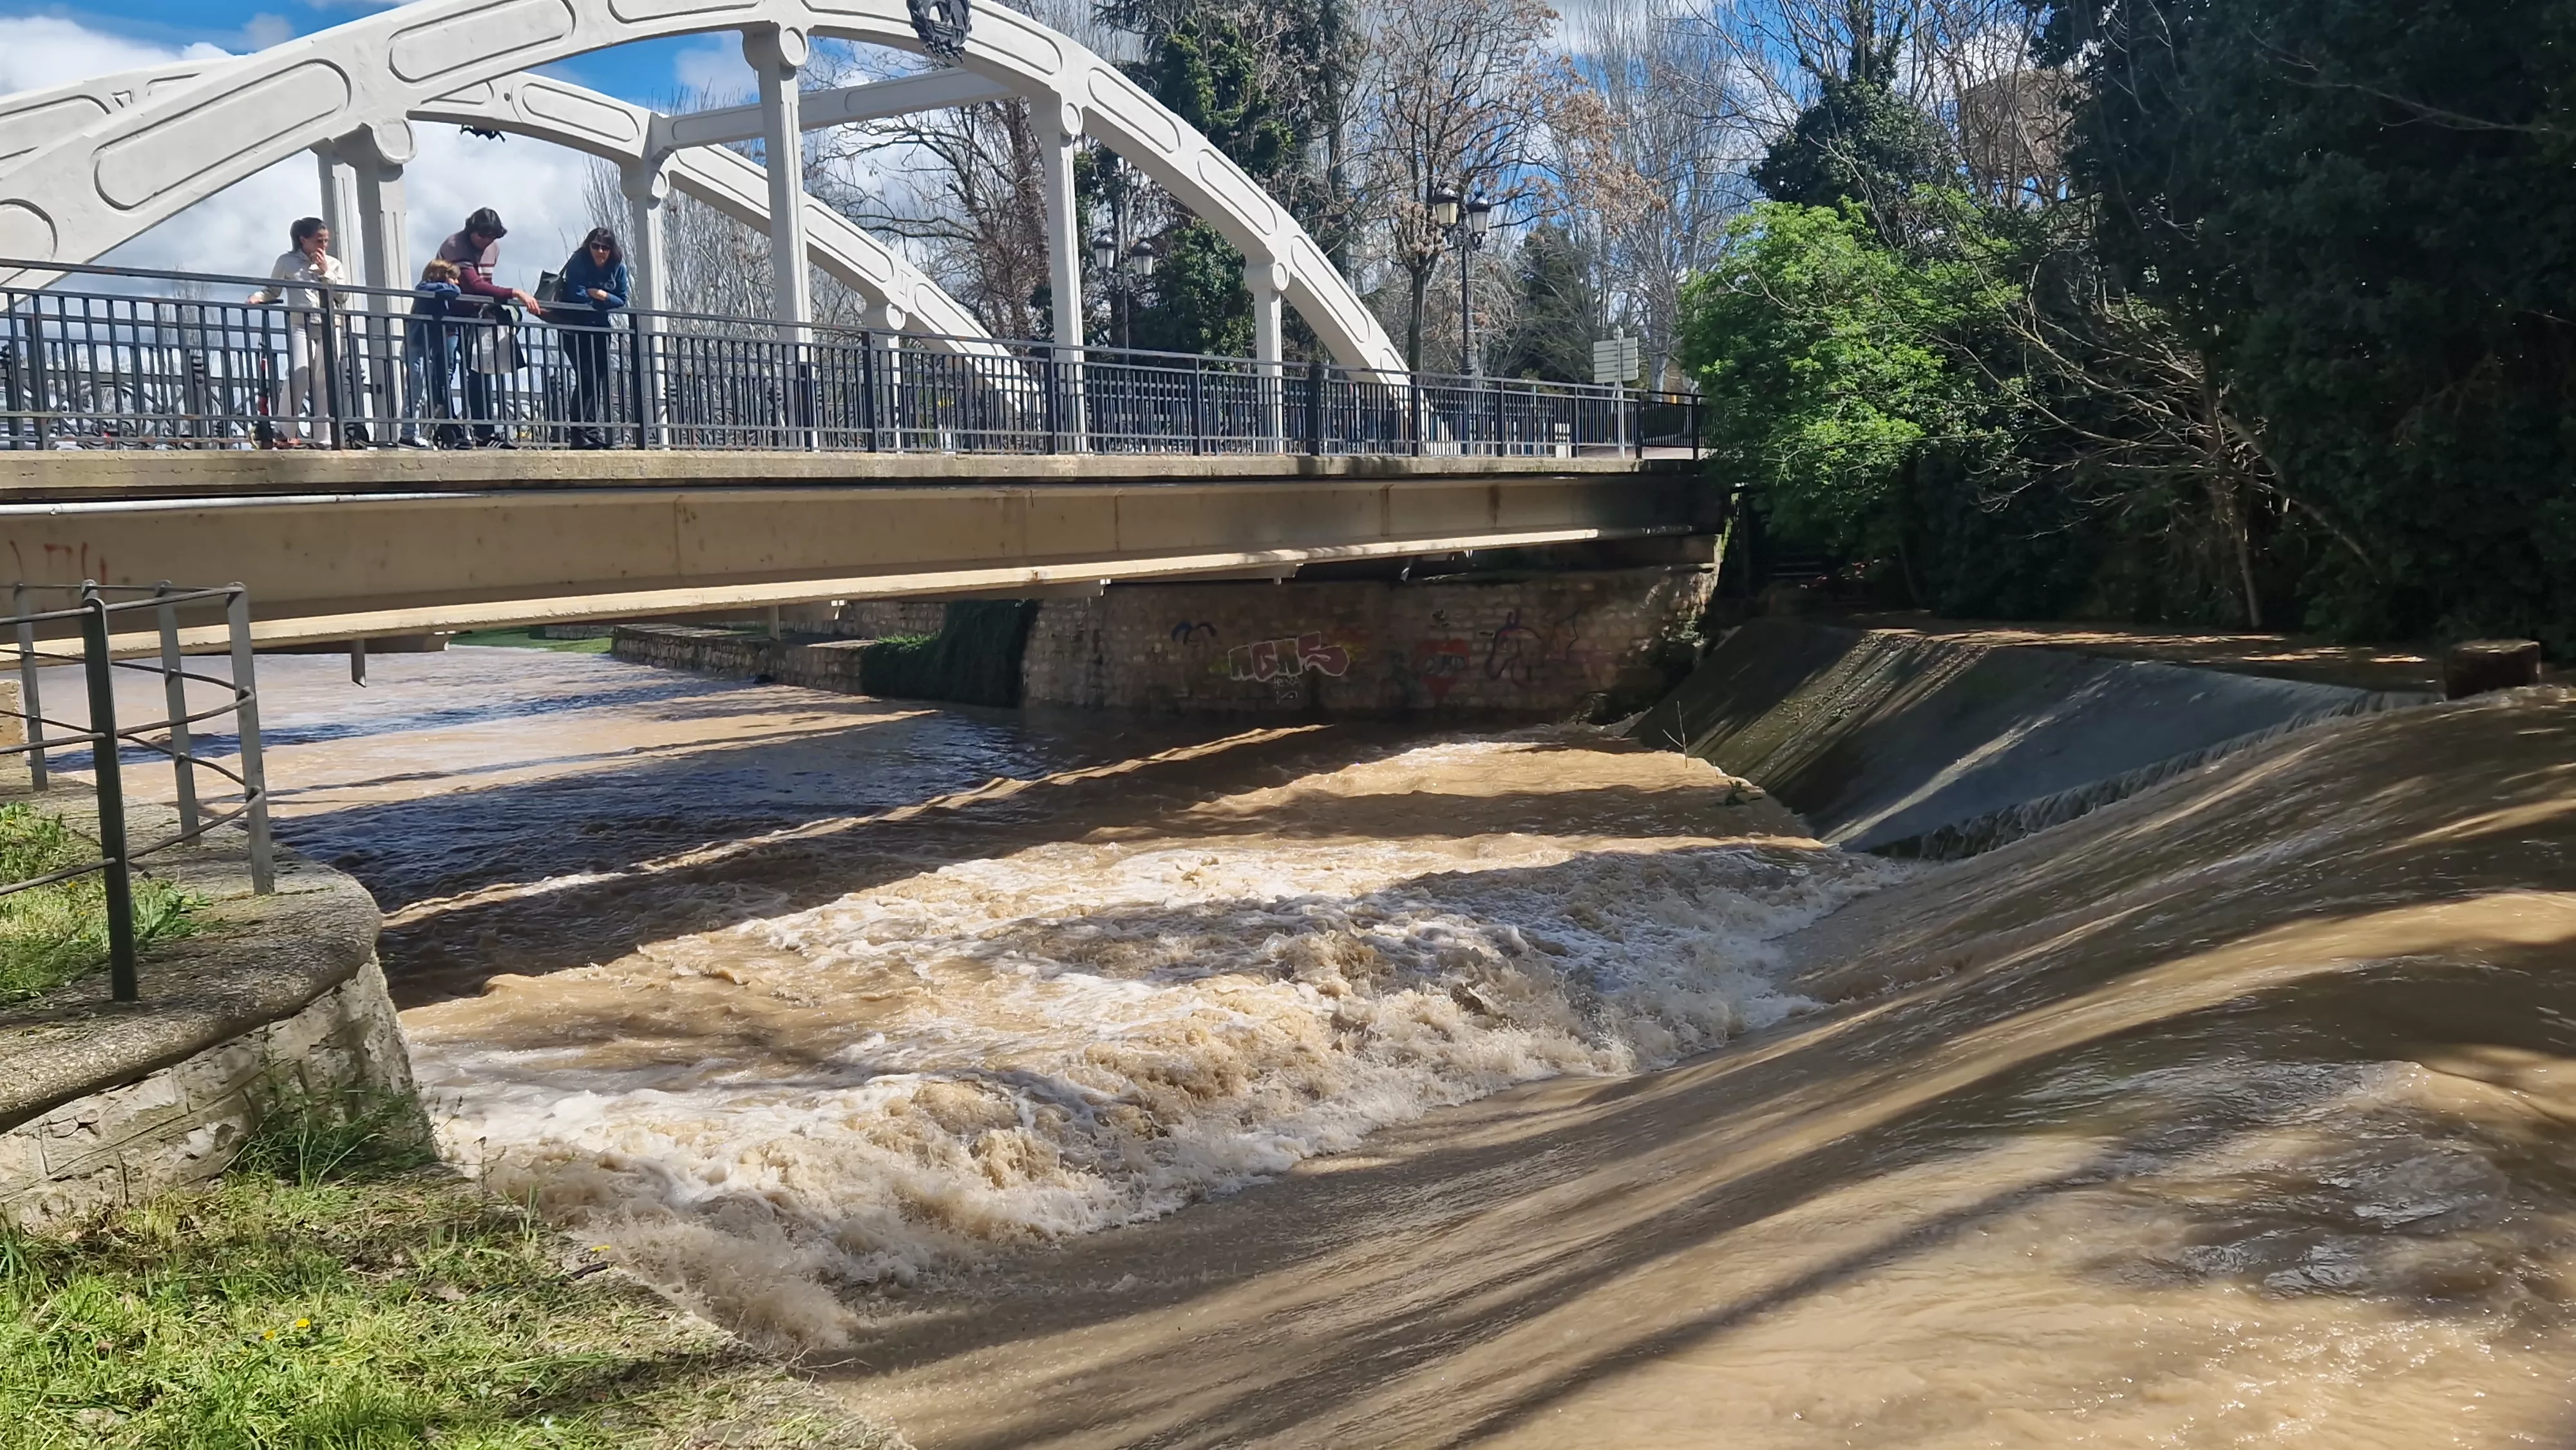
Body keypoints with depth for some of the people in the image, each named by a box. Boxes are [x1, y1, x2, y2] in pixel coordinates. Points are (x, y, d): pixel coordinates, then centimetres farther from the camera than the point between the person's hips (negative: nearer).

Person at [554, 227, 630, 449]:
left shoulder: (618, 268, -1)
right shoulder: (578, 263, -14)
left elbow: (621, 301, -1)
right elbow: (576, 295, -23)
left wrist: (602, 296, -18)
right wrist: (598, 296, -12)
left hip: (599, 328, 5)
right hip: (574, 328, -5)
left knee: (599, 378, 4)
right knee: (586, 378, -14)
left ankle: (593, 433, 9)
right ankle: (580, 435, -14)